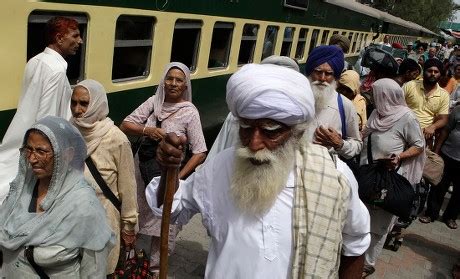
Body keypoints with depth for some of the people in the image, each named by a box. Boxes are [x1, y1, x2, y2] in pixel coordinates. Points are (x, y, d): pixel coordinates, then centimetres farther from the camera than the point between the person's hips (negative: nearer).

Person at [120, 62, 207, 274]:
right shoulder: (154, 101, -4)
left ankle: (156, 268, 35)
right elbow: (125, 125, -2)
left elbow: (200, 153, -13)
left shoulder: (189, 112, -13)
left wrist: (177, 178, -16)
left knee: (161, 223, 12)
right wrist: (147, 131, -20)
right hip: (142, 168, 3)